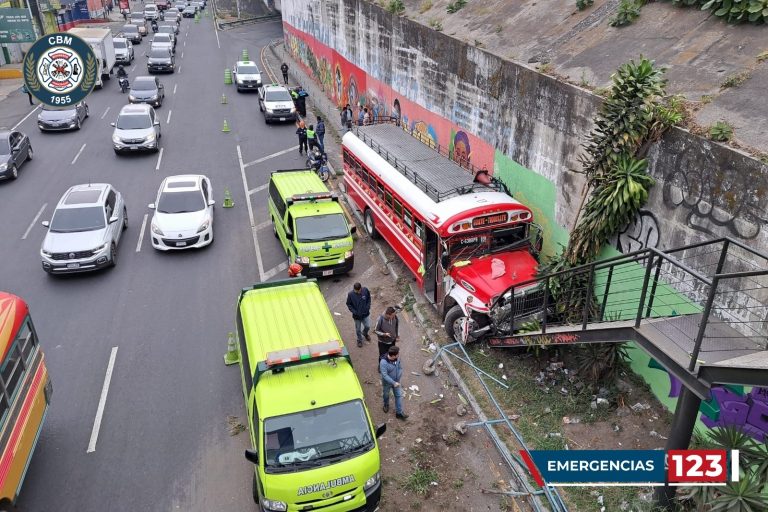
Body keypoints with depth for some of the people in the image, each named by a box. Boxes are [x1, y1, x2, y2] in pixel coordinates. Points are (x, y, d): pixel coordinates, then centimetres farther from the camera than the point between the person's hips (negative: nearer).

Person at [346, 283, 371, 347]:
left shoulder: (365, 290, -18)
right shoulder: (350, 294, -23)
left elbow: (369, 299, 0)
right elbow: (348, 304, -9)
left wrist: (368, 307, -9)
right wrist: (354, 312, -17)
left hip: (366, 314, 2)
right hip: (357, 315, -1)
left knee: (367, 326, 13)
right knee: (358, 329, 15)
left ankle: (365, 333, 49)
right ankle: (359, 340, 42)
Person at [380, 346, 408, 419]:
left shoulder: (397, 358, -20)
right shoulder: (383, 362, -37)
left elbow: (400, 367, -2)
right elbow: (384, 375, -33)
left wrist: (399, 377, -10)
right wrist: (394, 383, -31)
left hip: (396, 381, 4)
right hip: (387, 382, -4)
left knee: (399, 395, 11)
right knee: (386, 395, 23)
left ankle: (399, 413, 26)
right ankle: (386, 405, 55)